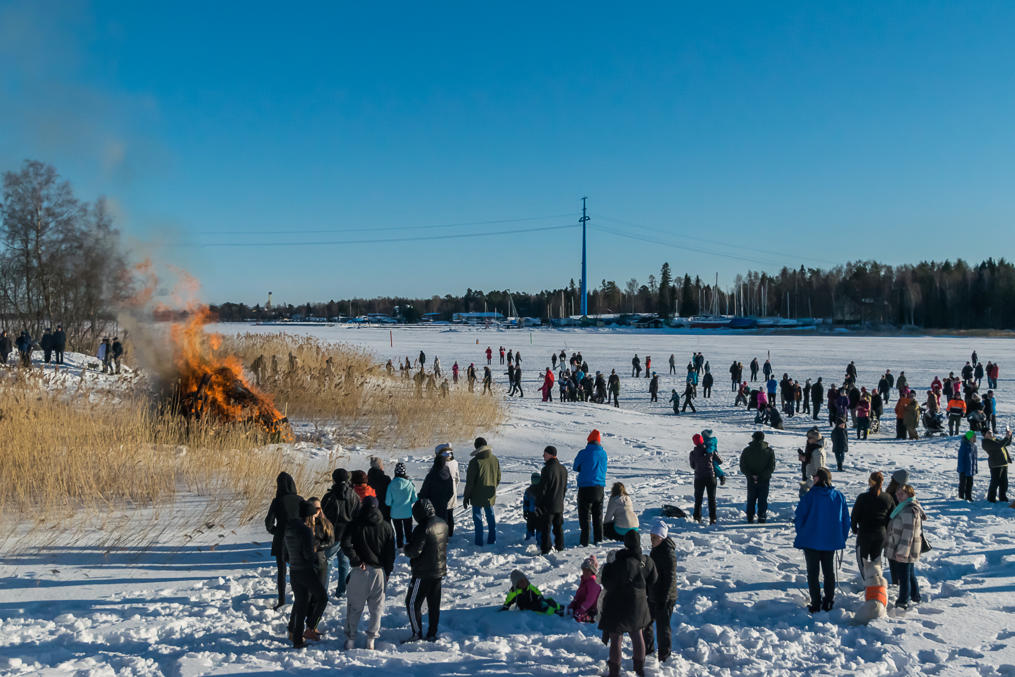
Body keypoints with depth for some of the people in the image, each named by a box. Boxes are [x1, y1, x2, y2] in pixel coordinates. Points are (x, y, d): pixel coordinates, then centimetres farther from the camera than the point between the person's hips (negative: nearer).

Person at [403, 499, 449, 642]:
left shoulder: (422, 528, -22)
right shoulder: (442, 524, 5)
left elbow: (414, 551, -24)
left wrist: (405, 548, -2)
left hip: (423, 574, -8)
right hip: (440, 570, 8)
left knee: (412, 603, 5)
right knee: (434, 604, 14)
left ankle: (417, 634, 7)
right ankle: (432, 634, 20)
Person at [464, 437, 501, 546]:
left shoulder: (475, 461, -18)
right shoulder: (495, 459, -1)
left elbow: (470, 481, -13)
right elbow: (498, 478, 9)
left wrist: (466, 496, -4)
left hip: (477, 496, -5)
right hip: (491, 495, 5)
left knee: (478, 517, 4)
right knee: (490, 516, 16)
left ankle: (479, 542, 7)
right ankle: (492, 540, 23)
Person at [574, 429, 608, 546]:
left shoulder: (583, 453, -11)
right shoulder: (603, 453, 1)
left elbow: (575, 468, 3)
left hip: (585, 487, -4)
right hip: (600, 487, 4)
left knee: (585, 515, 2)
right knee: (598, 515, 15)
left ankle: (585, 541, 0)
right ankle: (597, 539, 19)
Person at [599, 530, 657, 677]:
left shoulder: (622, 562, -28)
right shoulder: (647, 562, -7)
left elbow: (608, 584, -22)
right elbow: (652, 581, 6)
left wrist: (607, 567, -8)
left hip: (618, 606, -6)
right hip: (638, 606, 6)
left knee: (616, 640, 8)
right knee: (637, 635, 25)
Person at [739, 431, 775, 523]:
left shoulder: (746, 450, -3)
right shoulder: (769, 451, -4)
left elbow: (743, 467, -4)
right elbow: (772, 467, -7)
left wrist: (750, 475, -6)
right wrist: (762, 476, -10)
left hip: (751, 481, 1)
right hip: (764, 481, -1)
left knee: (751, 500, 12)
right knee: (763, 500, 8)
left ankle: (750, 519, 11)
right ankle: (762, 519, 5)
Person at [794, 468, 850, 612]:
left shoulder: (810, 495, -13)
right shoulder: (839, 496, -2)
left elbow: (799, 517, -12)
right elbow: (846, 519, 3)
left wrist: (801, 535, 1)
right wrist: (842, 538, 12)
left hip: (811, 541, -3)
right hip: (831, 542, 3)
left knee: (812, 573, 7)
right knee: (829, 573, 17)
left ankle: (816, 604, 7)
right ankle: (829, 603, 19)